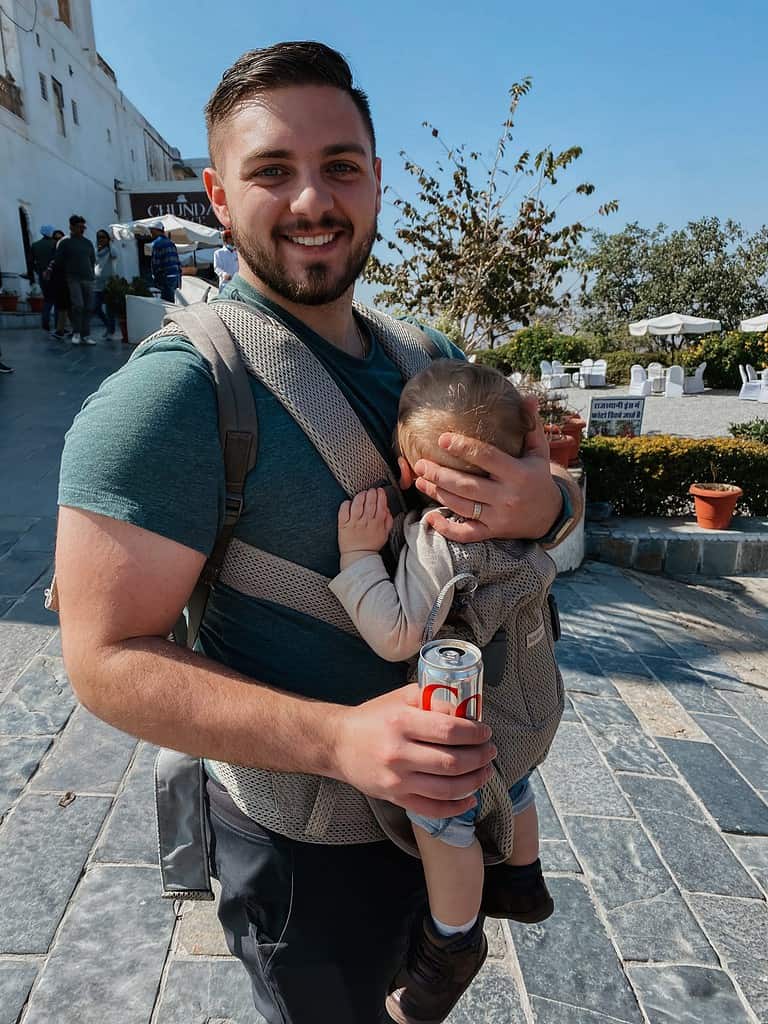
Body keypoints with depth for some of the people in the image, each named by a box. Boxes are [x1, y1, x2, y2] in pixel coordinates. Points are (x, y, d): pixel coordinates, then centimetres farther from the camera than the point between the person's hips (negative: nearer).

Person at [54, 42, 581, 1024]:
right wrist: (339, 739, -36)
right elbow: (109, 658, -24)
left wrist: (544, 503, -23)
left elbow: (566, 490, 2)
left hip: (442, 784, 7)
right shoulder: (171, 392, -24)